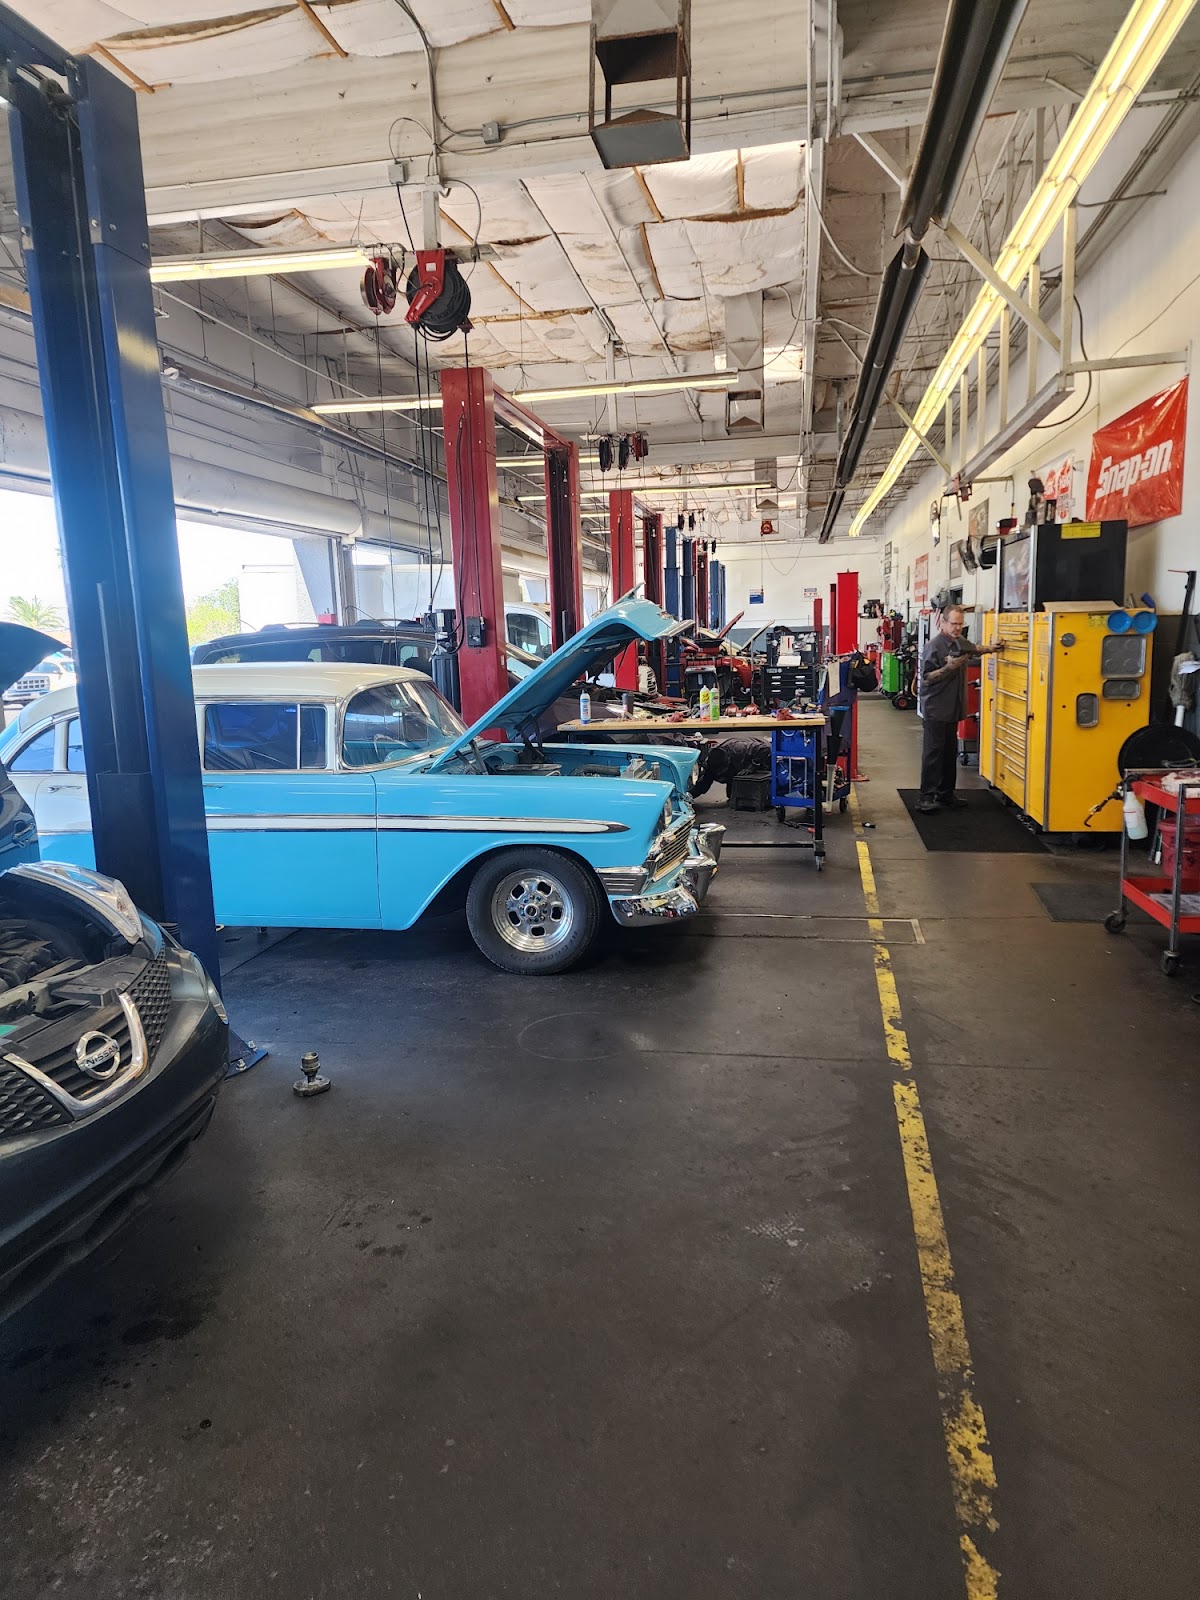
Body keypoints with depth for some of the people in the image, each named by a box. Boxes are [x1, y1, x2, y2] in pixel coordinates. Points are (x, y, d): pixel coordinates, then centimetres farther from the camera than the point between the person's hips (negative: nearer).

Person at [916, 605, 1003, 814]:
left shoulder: (960, 641, 10)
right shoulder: (935, 646, -15)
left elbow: (974, 649, 33)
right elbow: (927, 677, -17)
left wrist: (990, 648, 17)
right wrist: (949, 667, -27)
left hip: (953, 708, 8)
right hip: (935, 709, -8)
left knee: (950, 752, 12)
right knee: (933, 753, -9)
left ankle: (945, 793, 21)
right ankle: (927, 798, -8)